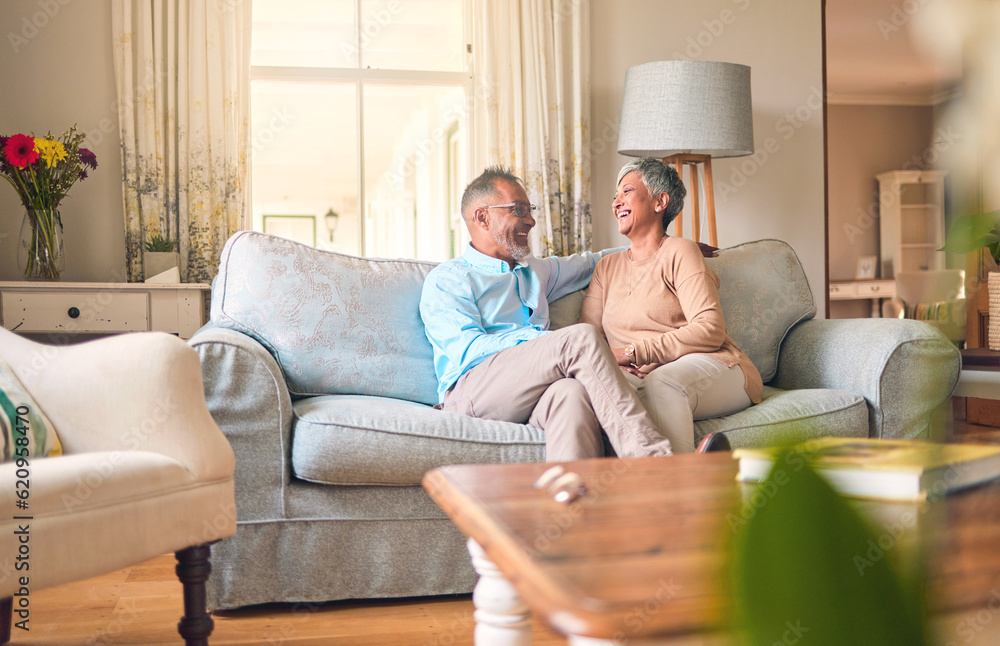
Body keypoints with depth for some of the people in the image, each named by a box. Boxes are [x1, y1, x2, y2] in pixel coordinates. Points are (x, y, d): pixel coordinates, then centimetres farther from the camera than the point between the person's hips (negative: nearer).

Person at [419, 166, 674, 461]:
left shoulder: (536, 271, 33)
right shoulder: (446, 279, 10)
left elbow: (589, 262, 51)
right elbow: (469, 350, -6)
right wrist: (565, 342, -14)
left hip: (529, 398, 5)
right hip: (470, 390, -5)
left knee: (573, 392, -35)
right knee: (582, 336, -27)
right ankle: (652, 458, -35)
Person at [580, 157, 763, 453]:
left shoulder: (679, 252, 5)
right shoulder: (607, 266, 24)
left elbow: (710, 331, -9)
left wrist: (634, 351, -14)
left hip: (709, 367, -3)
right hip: (639, 377, 4)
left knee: (662, 382, -40)